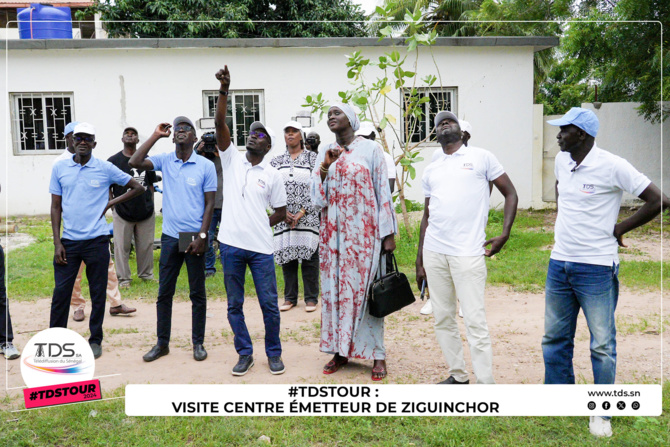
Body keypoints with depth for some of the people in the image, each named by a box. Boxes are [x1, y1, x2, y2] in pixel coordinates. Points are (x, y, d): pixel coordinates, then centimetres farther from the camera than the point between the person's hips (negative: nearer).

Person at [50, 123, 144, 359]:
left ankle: (95, 340, 21)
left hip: (96, 241, -1)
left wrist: (111, 203, -2)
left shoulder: (106, 169, -1)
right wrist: (57, 243, 0)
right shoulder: (59, 168, 5)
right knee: (61, 293, 4)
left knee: (98, 294, 7)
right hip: (68, 241, 2)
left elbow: (138, 187, 7)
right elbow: (56, 207, 7)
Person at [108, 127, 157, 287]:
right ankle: (124, 278, 12)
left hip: (146, 212, 3)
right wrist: (113, 206, -3)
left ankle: (146, 274, 25)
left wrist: (151, 205, 11)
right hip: (123, 213, -2)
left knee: (146, 245, 10)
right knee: (122, 246, 1)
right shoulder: (113, 161, 0)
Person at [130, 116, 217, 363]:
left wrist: (202, 236, -10)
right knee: (164, 292, 9)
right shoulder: (164, 160, 4)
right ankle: (162, 343, 23)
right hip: (170, 236, 3)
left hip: (195, 237, -2)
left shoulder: (206, 166, -3)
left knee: (197, 293, 8)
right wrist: (155, 136, -7)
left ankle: (198, 343, 20)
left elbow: (210, 203, -4)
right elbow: (134, 162, -10)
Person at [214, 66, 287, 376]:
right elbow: (219, 123, -7)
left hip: (261, 248, -1)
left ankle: (274, 353, 23)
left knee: (270, 304, 5)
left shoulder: (272, 175, 3)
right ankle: (245, 354, 25)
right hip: (231, 245, 1)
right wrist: (224, 90, -15)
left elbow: (281, 212, 9)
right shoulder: (231, 159, 5)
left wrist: (260, 225, 0)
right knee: (234, 305, 10)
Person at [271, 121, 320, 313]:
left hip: (307, 217, -3)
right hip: (283, 218, 3)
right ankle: (290, 298, 18)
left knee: (309, 256, -1)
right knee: (286, 256, 5)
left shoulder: (312, 158, 3)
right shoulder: (276, 162, 11)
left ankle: (311, 298, 11)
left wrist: (303, 212, -12)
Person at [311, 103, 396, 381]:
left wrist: (388, 233, -5)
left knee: (365, 289, -2)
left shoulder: (370, 149, 0)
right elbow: (318, 198, 5)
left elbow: (383, 191, -2)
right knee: (334, 289, 6)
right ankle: (340, 351, 18)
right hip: (333, 233, 4)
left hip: (363, 232, -4)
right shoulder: (324, 154, 10)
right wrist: (324, 167, -10)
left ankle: (377, 354, 9)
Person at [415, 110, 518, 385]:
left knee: (475, 321, -4)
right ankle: (457, 376, 25)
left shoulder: (481, 157, 5)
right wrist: (419, 261, 13)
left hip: (468, 252, -5)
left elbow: (510, 194, 6)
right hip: (434, 252, 5)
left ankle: (486, 384, 7)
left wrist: (504, 234, -6)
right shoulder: (430, 171, 16)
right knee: (442, 319, 10)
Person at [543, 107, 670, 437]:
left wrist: (619, 228, -8)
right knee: (555, 339, 14)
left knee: (602, 345, 5)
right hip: (559, 264, 7)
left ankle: (601, 414, 21)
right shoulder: (561, 161, 5)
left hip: (596, 269, -6)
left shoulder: (611, 166, -14)